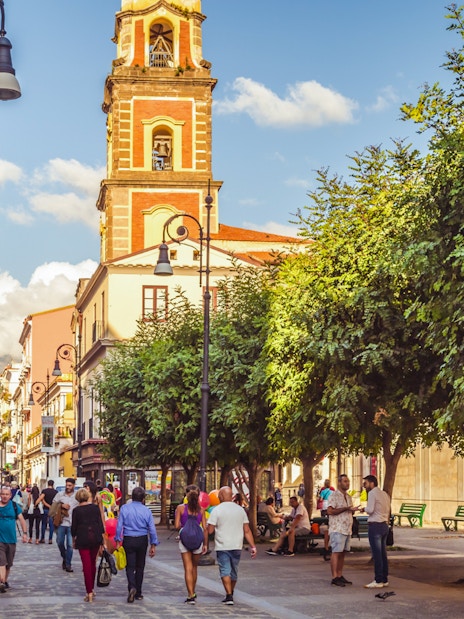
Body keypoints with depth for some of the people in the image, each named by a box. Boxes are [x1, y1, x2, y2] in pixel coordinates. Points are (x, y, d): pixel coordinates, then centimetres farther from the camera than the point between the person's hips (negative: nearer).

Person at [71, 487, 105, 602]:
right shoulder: (95, 507, 1)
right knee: (93, 563, 18)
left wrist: (73, 540, 15)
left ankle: (89, 593, -7)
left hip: (82, 538, -2)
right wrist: (103, 539, 8)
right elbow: (100, 523, 1)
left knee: (86, 565, -2)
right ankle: (91, 589, 26)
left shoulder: (76, 510, -4)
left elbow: (73, 527, 1)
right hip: (96, 537, 2)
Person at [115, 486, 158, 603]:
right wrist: (153, 545, 5)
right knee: (140, 567, 13)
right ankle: (138, 593, 18)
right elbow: (152, 529, -2)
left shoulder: (124, 508, -4)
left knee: (130, 566, 0)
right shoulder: (146, 511, -3)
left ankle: (132, 587, -25)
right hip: (142, 540, 1)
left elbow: (119, 526, -5)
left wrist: (118, 541, 3)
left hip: (128, 540, -1)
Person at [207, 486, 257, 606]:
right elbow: (247, 531, 3)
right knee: (234, 572, 16)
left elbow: (210, 531, -9)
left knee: (225, 571, -3)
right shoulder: (240, 510, 5)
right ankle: (230, 595, 31)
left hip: (222, 546, -4)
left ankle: (229, 596, -13)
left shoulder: (217, 510, -7)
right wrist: (253, 546, 4)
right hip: (237, 546, 4)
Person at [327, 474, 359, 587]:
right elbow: (330, 511, -18)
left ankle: (340, 575, 14)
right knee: (336, 552, -9)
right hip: (337, 529, -8)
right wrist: (345, 509, -20)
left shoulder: (348, 496, 18)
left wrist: (353, 510, 3)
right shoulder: (334, 495, -8)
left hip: (347, 529, 8)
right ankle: (334, 577, -9)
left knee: (343, 553, 9)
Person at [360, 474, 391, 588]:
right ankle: (384, 579, 14)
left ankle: (378, 581, -7)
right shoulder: (384, 494, 16)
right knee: (383, 554, 11)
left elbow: (370, 510, -17)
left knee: (377, 554, -7)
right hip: (384, 525, 9)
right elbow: (387, 510, 17)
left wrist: (364, 509, 1)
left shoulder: (372, 493, -10)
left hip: (375, 525, -9)